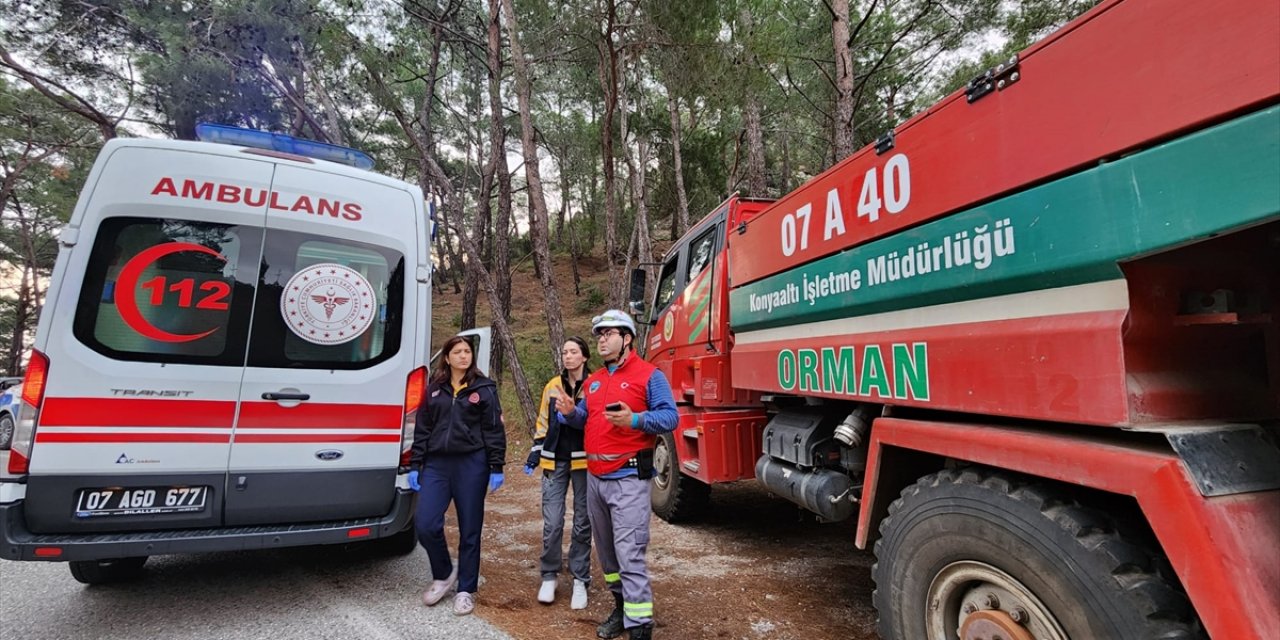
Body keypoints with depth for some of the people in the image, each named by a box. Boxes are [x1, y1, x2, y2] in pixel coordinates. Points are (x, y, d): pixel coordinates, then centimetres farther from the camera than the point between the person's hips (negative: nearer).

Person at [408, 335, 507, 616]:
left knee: (469, 530, 5)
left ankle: (466, 589, 23)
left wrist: (496, 468, -7)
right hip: (436, 464, 3)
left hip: (471, 465, -2)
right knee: (425, 524, -6)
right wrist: (414, 465, 5)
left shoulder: (484, 388, 1)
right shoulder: (433, 388, 9)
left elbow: (494, 431, -2)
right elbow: (422, 429, 11)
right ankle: (443, 574, 22)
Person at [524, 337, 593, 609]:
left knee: (582, 524, 8)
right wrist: (534, 456, 9)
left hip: (583, 461, -2)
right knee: (552, 523, 1)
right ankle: (549, 577, 20)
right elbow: (543, 424, 14)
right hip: (555, 461, 2)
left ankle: (580, 581, 21)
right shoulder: (552, 386, 9)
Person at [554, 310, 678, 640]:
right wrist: (570, 412, -1)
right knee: (606, 551, 17)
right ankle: (621, 606, 33)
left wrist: (634, 420, -28)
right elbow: (586, 420, 21)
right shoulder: (593, 380, 16)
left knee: (629, 555, -9)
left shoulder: (649, 375, -6)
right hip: (595, 477, 8)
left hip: (628, 479, -7)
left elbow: (670, 417, -13)